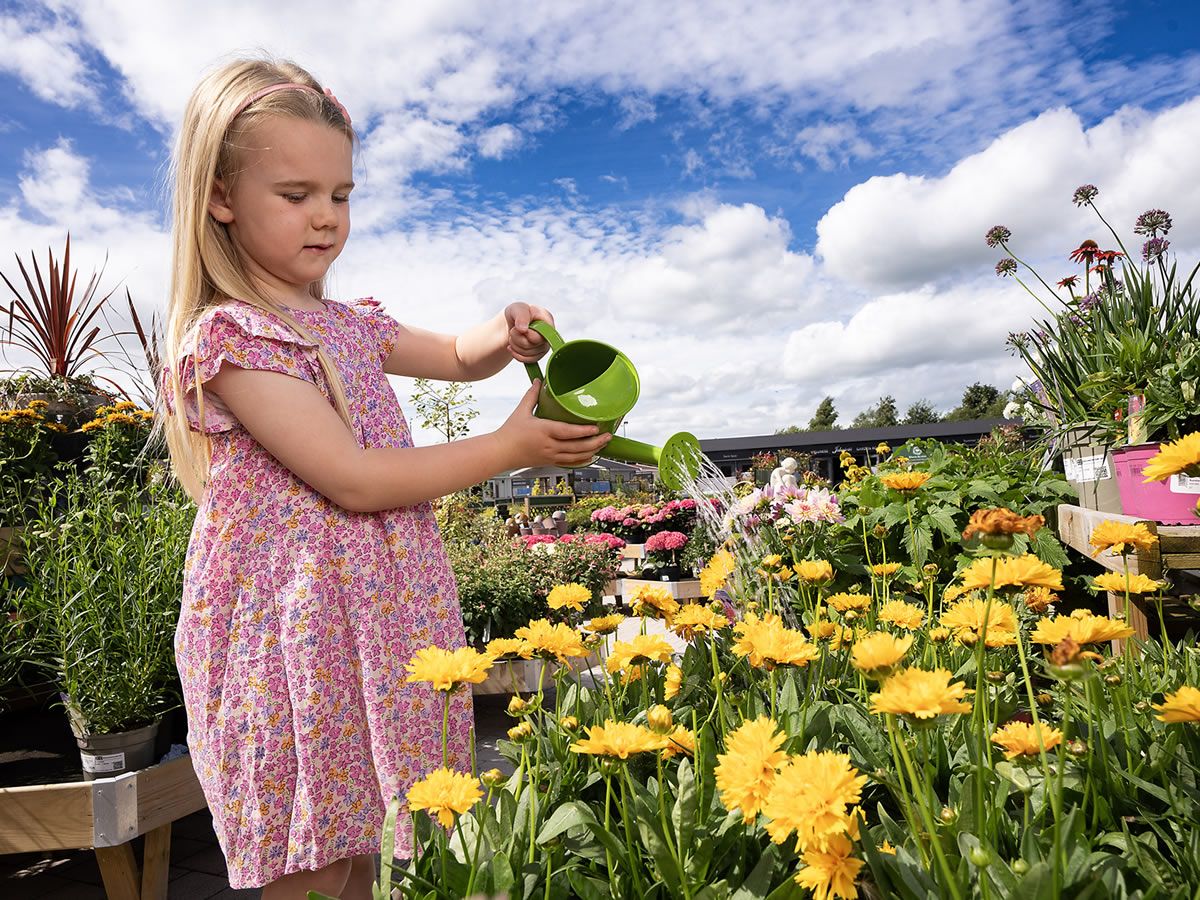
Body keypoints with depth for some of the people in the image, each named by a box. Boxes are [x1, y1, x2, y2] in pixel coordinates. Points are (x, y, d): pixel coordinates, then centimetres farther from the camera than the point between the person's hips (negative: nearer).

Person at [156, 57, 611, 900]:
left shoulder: (350, 324, 11)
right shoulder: (228, 335, -13)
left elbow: (457, 357, 25)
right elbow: (356, 481, -20)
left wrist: (506, 337, 1)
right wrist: (510, 446, -17)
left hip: (384, 630, 7)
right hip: (294, 642, -7)